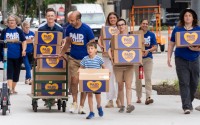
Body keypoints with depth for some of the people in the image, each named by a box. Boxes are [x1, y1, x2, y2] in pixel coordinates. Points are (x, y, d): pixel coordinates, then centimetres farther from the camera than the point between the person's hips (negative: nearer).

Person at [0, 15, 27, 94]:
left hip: (17, 55, 1)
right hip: (8, 55, -1)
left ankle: (13, 88, 22)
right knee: (9, 72, -10)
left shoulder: (19, 31, 3)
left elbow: (24, 41, 0)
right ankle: (10, 88, -17)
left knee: (16, 72, 9)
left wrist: (24, 50, -14)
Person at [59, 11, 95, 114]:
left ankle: (81, 106, 10)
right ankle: (74, 102, 12)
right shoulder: (69, 29, 0)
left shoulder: (86, 29, -11)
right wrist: (61, 54, 10)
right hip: (73, 59, 2)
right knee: (74, 80, -8)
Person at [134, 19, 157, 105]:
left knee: (148, 78, -9)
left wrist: (148, 50, -17)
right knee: (138, 78, 6)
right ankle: (139, 97, 16)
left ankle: (148, 97, -14)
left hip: (148, 58, 0)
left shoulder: (151, 35, 4)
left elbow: (155, 47, 0)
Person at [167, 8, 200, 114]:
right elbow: (171, 44, 10)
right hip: (181, 60, -2)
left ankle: (189, 103, 27)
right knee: (184, 83, -9)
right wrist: (169, 58, 2)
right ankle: (186, 106, -12)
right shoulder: (177, 30, 6)